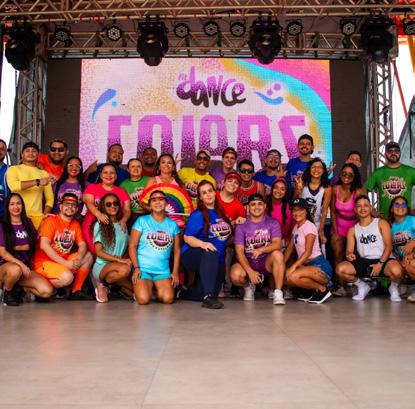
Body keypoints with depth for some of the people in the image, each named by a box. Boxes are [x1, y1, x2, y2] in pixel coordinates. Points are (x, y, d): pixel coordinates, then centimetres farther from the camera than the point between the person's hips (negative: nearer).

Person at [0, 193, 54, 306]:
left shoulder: (28, 223, 12)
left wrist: (16, 247, -5)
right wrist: (21, 264, -20)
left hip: (26, 266, 4)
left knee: (47, 291, -21)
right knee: (16, 269, -42)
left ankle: (18, 288, 8)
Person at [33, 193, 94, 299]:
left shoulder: (76, 224, 10)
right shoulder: (51, 221, -10)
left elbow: (82, 245, 5)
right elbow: (44, 245, -21)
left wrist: (78, 260, -19)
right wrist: (66, 263, -25)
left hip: (64, 260, 7)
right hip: (43, 262, -7)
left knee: (88, 256, -6)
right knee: (67, 277, -31)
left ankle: (76, 291, 1)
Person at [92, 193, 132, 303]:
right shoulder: (99, 225, -4)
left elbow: (127, 248, 14)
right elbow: (99, 252, -10)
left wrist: (125, 259, -8)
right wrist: (119, 260, -20)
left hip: (118, 265, 6)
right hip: (101, 266, -6)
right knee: (124, 269, -39)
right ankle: (102, 283, -10)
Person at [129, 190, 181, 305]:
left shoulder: (172, 225, 11)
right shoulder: (142, 221, 2)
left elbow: (177, 250, 11)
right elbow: (132, 246, -2)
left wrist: (175, 272, 3)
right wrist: (136, 268, -12)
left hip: (163, 271, 2)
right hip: (143, 268, -2)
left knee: (168, 299, -20)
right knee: (143, 299, -22)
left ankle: (158, 290, 15)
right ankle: (140, 287, 14)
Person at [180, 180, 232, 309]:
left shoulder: (221, 212, 10)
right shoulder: (198, 215, -7)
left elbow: (227, 234, 23)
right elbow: (187, 237, -15)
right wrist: (202, 244, -32)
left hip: (217, 261, 6)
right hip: (193, 255, -6)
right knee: (210, 254, -40)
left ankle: (185, 293, 31)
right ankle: (208, 297, -43)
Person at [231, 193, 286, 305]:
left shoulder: (273, 223, 0)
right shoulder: (241, 226, -1)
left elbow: (277, 244, -15)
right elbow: (239, 251, -9)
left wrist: (261, 249, -35)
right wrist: (250, 271, -24)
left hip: (266, 262, 0)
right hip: (247, 263, 0)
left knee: (277, 254, -32)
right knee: (235, 275, -31)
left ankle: (278, 293, -24)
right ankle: (248, 287, 7)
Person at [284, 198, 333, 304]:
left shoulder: (309, 226, -10)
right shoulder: (296, 227, 15)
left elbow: (308, 251, -19)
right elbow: (290, 248, 13)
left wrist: (294, 266, -26)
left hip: (320, 266, -8)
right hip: (305, 265, 8)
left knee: (292, 276, -31)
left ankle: (322, 289, -9)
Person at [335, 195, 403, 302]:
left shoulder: (381, 223, 5)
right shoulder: (353, 230, 14)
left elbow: (388, 246, -4)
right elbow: (349, 251, 7)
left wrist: (380, 264, -18)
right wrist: (350, 255, -19)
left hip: (383, 260, -3)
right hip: (363, 262, 3)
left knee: (396, 270, -37)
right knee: (340, 269, -22)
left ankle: (393, 287, 2)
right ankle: (362, 286, 7)